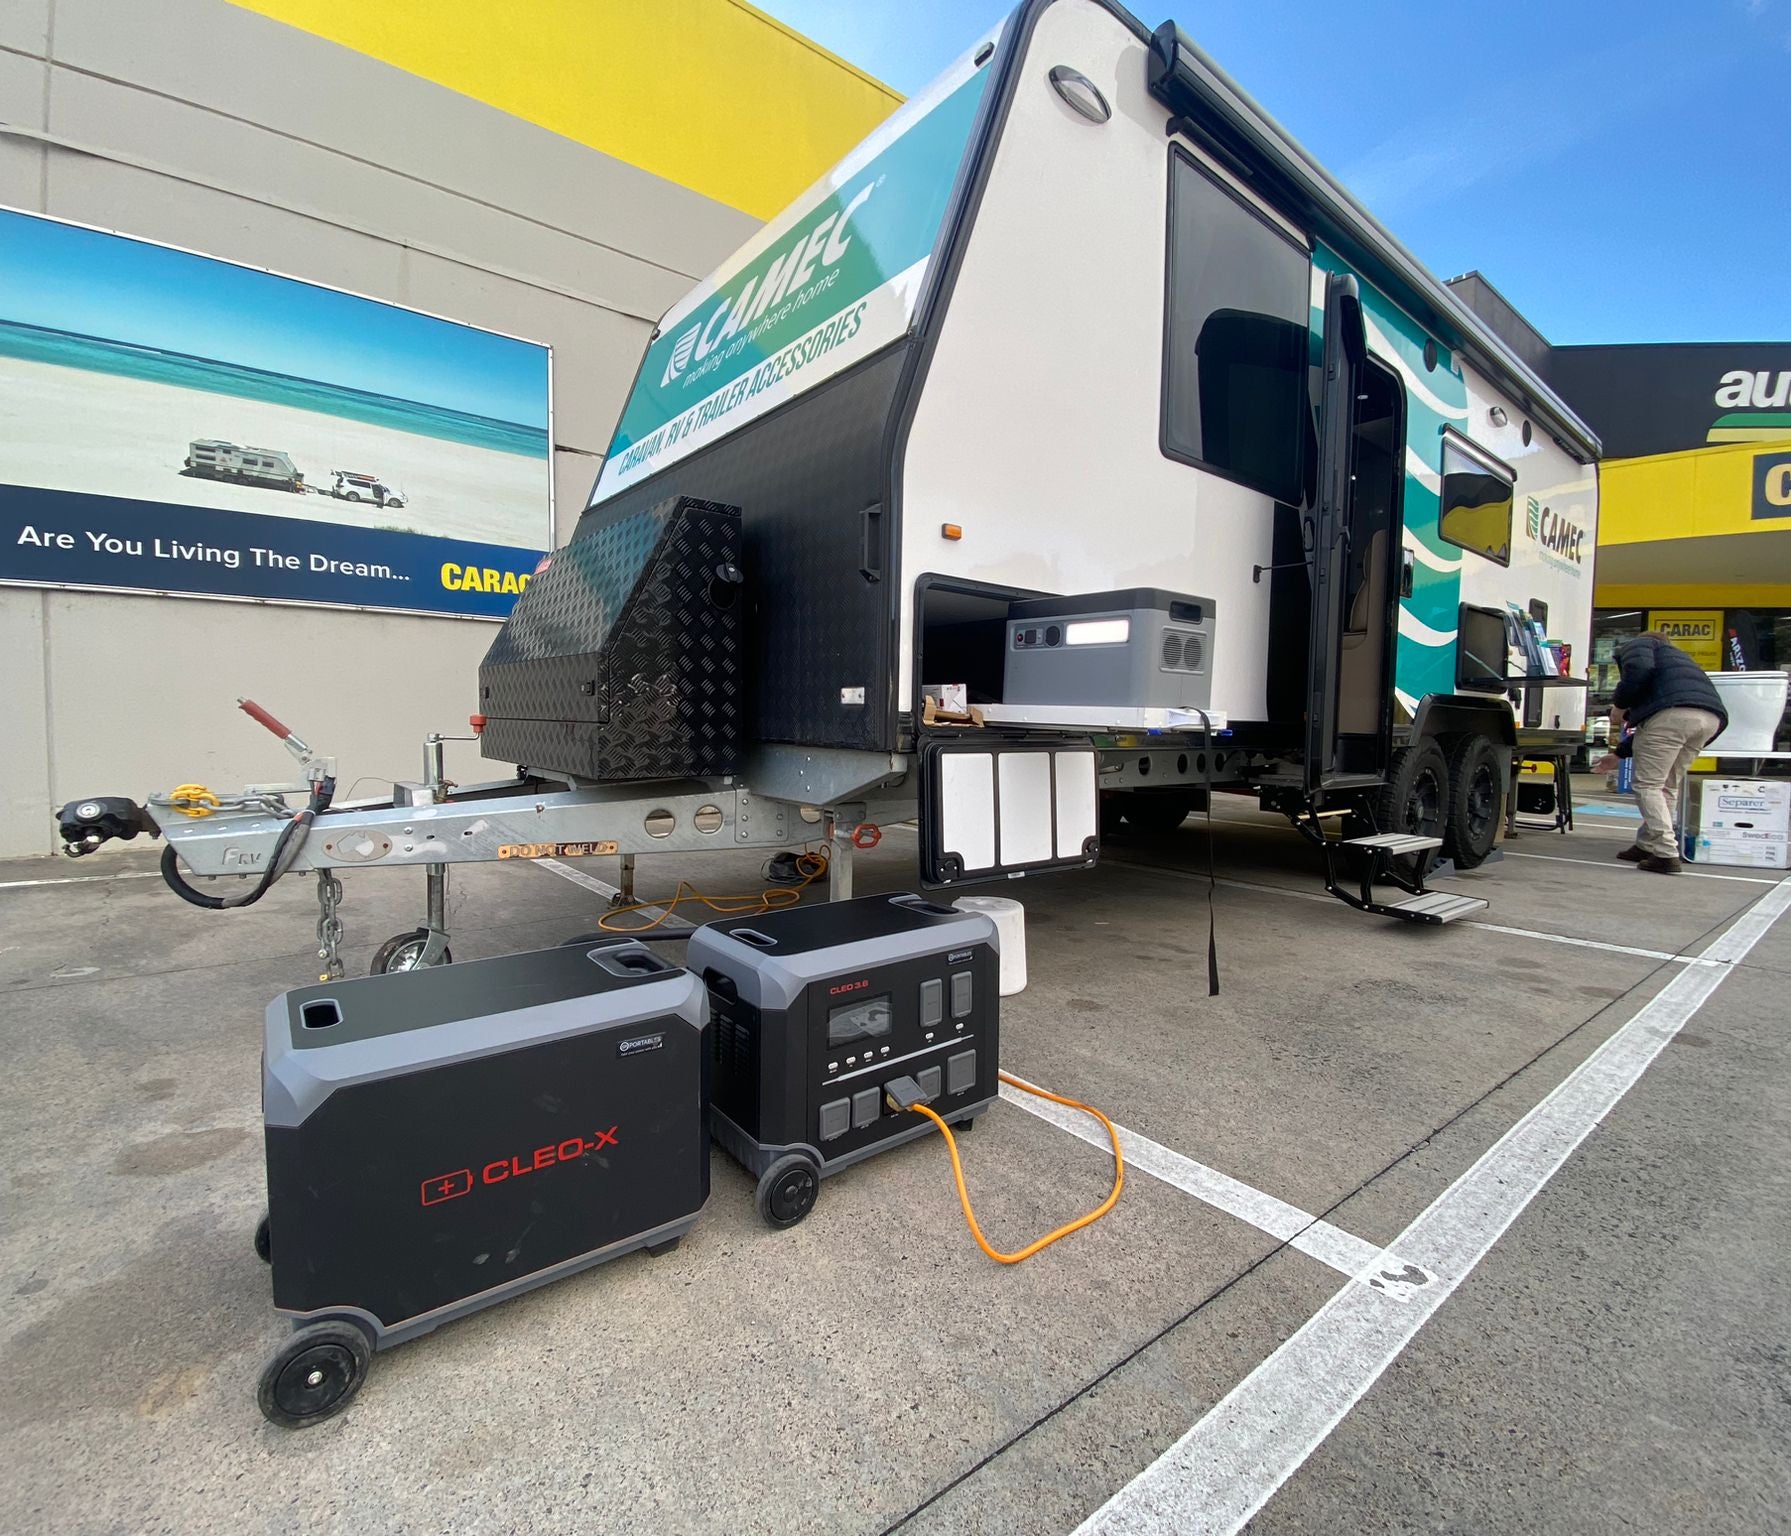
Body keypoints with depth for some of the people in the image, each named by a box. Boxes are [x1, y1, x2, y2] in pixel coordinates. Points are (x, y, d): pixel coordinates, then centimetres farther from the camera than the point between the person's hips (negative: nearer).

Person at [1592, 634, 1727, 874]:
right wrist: (1619, 754, 43)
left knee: (1648, 786, -3)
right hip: (1711, 716, 8)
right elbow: (1650, 728, 37)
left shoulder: (1634, 644, 19)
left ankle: (1666, 854, -9)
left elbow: (1640, 669, -10)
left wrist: (1619, 705, 2)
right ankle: (1646, 846, 23)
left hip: (1672, 713, -8)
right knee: (1668, 786, 18)